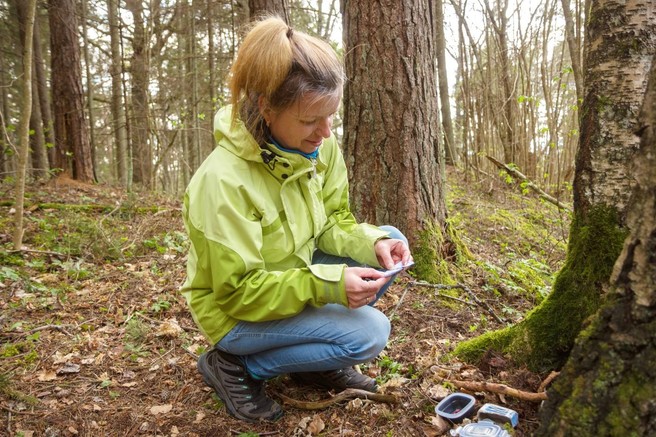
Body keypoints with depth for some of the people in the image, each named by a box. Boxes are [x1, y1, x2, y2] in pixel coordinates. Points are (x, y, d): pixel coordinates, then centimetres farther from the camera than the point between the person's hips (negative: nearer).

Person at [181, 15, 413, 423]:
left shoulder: (320, 147, -10)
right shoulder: (224, 180, -32)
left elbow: (333, 222, -2)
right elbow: (238, 291, -27)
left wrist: (373, 243, -23)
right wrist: (326, 285, -35)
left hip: (297, 275, 7)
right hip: (240, 313, -7)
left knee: (390, 241, -6)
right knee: (370, 332, -21)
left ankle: (318, 358, 9)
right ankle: (234, 365, -2)